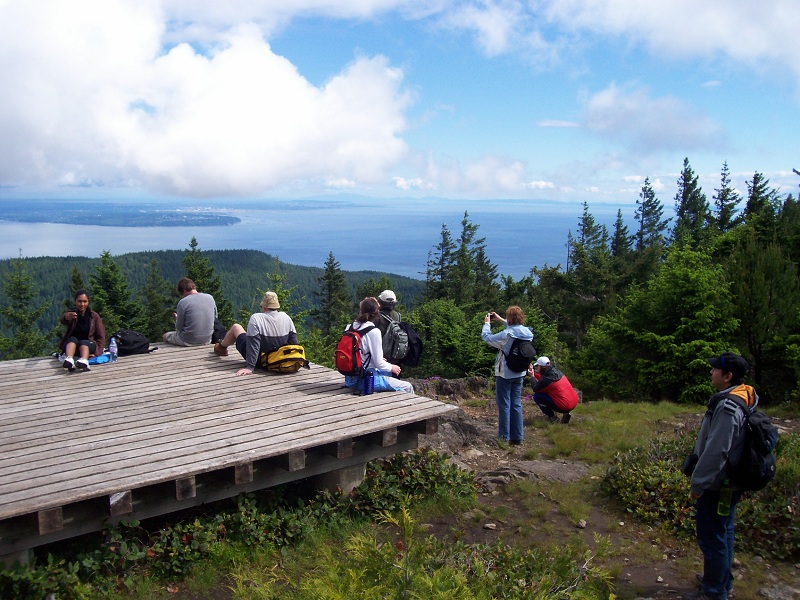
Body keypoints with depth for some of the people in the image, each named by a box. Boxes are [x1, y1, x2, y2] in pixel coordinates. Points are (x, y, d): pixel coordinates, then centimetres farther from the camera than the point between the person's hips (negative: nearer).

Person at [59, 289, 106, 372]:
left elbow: (101, 337, 0)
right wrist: (67, 317, -49)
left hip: (88, 344, -1)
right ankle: (69, 359, -60)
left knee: (83, 343, -32)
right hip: (71, 343, 1)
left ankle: (84, 361, -66)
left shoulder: (94, 316, 5)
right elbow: (63, 320, -23)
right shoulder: (71, 313, 4)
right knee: (72, 339, -30)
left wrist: (96, 352, -17)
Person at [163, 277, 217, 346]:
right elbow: (215, 318, 10)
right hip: (207, 340, 5)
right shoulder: (210, 298, -2)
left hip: (189, 342, -5)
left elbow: (179, 328, -8)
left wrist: (177, 318, 12)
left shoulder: (183, 302, -15)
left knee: (166, 336, 22)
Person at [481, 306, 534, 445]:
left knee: (504, 405, 4)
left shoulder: (506, 335, -22)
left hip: (504, 374, -6)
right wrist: (501, 320, 22)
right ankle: (517, 437, 16)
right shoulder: (528, 333, -3)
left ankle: (504, 437, 9)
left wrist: (487, 323, 4)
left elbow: (486, 337, -12)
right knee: (516, 404, 13)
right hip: (519, 373, 6)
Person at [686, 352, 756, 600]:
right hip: (730, 483, 10)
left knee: (712, 538, 2)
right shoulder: (745, 398, 5)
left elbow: (715, 451, -27)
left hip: (717, 486, -10)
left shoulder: (727, 407, -27)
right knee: (724, 533, 23)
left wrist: (698, 483, -18)